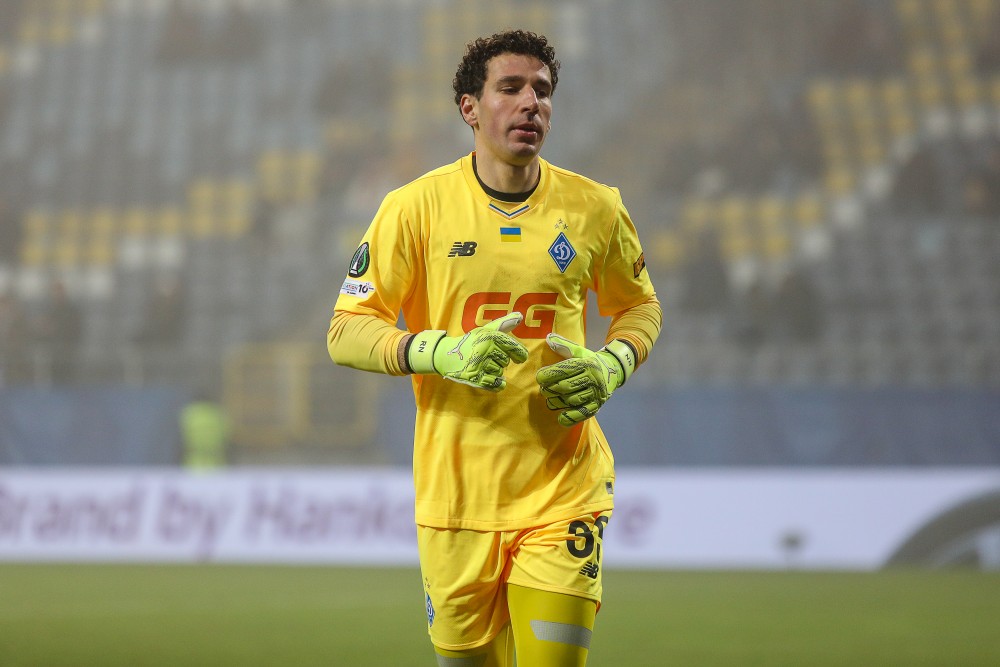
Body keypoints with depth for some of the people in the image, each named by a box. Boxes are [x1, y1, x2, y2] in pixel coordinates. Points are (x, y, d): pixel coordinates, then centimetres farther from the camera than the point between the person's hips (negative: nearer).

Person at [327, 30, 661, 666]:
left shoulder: (594, 208, 3)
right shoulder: (417, 207, -3)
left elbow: (640, 305, 19)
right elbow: (346, 334, -3)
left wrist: (611, 365, -3)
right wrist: (443, 352, -19)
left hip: (564, 488, 1)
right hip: (456, 490, 0)